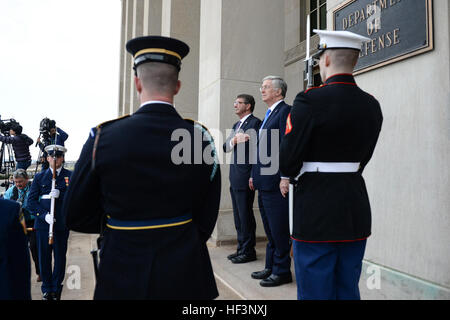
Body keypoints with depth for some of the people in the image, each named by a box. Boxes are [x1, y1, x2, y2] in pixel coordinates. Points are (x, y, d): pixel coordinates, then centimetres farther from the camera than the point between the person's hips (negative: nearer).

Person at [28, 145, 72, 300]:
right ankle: (46, 288, 23)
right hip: (42, 222, 1)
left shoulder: (71, 176, 4)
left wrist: (61, 195, -20)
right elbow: (31, 200, 5)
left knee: (60, 256, 6)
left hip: (62, 223, -1)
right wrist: (44, 214, -10)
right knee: (44, 256, 7)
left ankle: (56, 288, 23)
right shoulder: (39, 177, 9)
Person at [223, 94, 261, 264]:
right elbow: (225, 147, 11)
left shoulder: (255, 123, -7)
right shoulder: (236, 125, 20)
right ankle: (241, 248, 26)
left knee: (245, 215, -2)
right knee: (238, 216, 15)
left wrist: (253, 176, -17)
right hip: (235, 178, 9)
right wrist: (233, 140, -9)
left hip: (245, 177, -9)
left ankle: (248, 251, 11)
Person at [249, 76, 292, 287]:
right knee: (270, 229, 17)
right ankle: (271, 267, 29)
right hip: (263, 182, 10)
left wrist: (285, 178, -22)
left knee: (279, 230, 0)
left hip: (276, 182, -10)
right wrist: (254, 175, 19)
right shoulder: (268, 115, 21)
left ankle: (282, 271, 14)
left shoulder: (285, 111, -9)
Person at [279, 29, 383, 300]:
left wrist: (293, 172, 6)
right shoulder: (372, 105, 5)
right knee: (349, 292, 20)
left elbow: (288, 164, -16)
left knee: (316, 292, 8)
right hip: (357, 211, 7)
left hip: (317, 213, -6)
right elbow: (362, 159, 12)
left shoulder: (310, 100, -15)